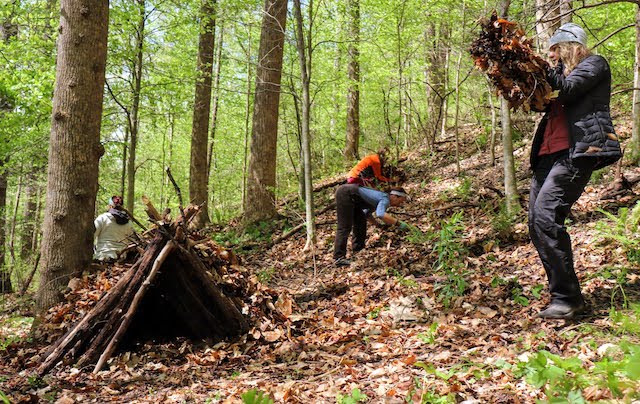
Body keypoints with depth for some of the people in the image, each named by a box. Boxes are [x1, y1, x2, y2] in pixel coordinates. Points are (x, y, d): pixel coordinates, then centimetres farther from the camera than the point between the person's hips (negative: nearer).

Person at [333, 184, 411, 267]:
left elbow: (366, 214, 28)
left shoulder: (381, 197, 16)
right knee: (345, 227, -11)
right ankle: (339, 258, -12)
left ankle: (358, 249, 25)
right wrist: (398, 223, -28)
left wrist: (380, 222, 19)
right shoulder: (385, 200, -12)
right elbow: (380, 215, -34)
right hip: (345, 194, -10)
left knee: (361, 220, 18)